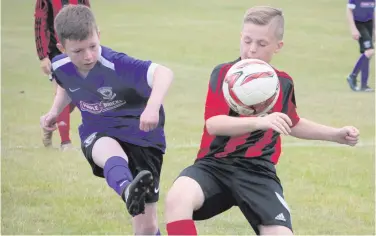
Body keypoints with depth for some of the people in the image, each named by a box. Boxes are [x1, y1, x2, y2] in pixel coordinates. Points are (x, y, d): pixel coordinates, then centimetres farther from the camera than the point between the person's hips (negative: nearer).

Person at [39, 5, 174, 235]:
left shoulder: (116, 65, -29)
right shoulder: (60, 67, -10)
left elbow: (164, 73, -44)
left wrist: (153, 107, -60)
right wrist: (55, 111, 5)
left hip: (142, 136, -2)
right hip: (98, 136, 2)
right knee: (112, 153, -40)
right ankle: (129, 191, -72)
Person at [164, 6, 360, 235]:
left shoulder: (283, 83, 12)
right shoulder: (224, 73, -3)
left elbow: (292, 124, 34)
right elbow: (213, 124, -20)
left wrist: (335, 134, 24)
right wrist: (261, 121, -34)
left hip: (258, 173, 3)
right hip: (216, 165, -3)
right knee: (177, 198, -34)